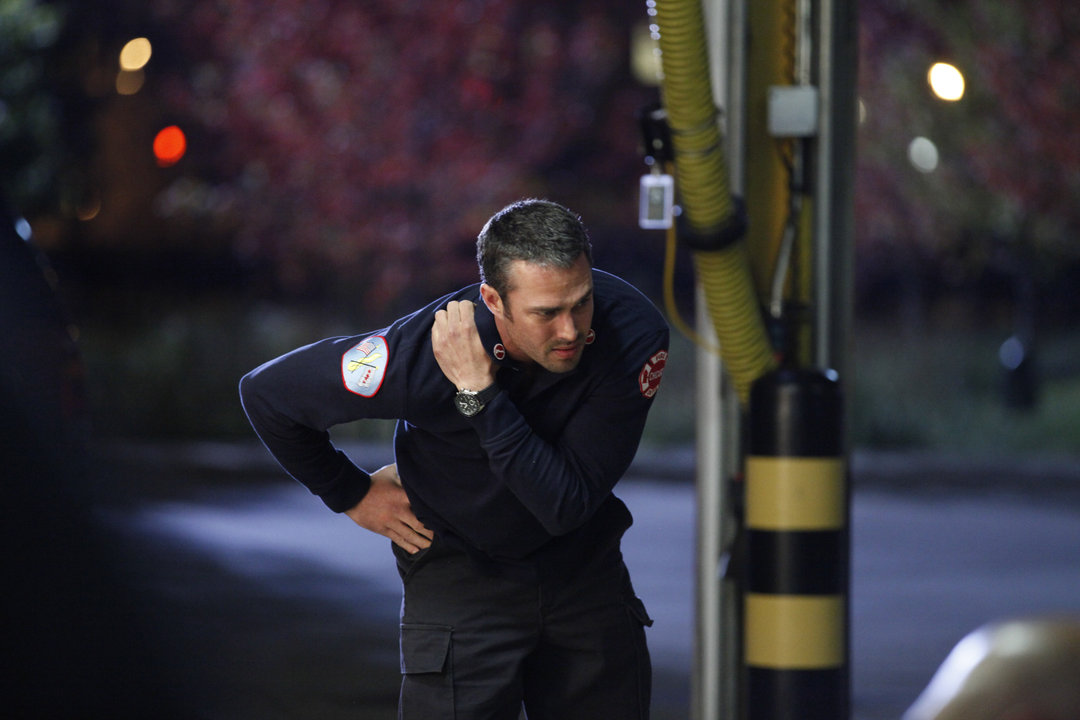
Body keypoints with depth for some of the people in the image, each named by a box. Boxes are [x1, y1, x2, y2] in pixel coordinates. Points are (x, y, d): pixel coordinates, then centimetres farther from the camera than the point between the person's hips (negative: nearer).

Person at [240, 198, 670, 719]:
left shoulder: (631, 332, -25)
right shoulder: (423, 356, -31)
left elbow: (567, 506, -30)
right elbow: (265, 391, -14)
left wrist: (481, 395, -37)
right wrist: (351, 495, -2)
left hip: (582, 565, 3)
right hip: (460, 572, -3)